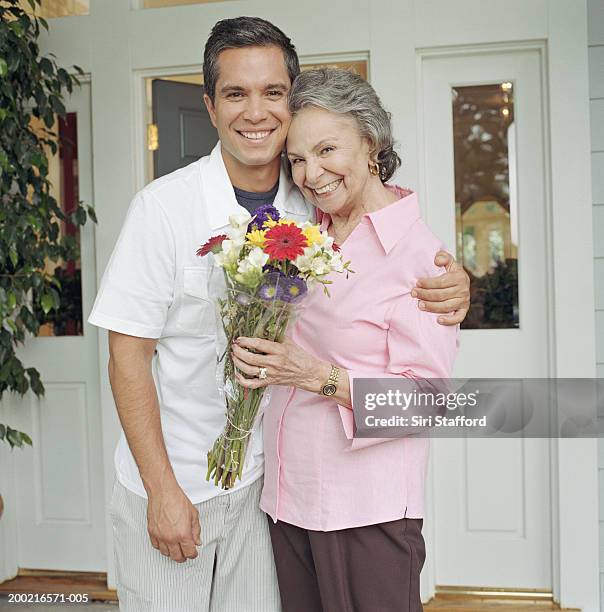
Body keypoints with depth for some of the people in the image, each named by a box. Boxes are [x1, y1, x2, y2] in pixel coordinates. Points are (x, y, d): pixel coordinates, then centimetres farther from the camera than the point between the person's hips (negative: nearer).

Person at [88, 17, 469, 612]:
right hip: (167, 480, -2)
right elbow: (127, 357, -12)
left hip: (264, 476, 3)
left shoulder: (315, 204, -5)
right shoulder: (164, 206, -14)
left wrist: (450, 285, -16)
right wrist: (163, 490, -13)